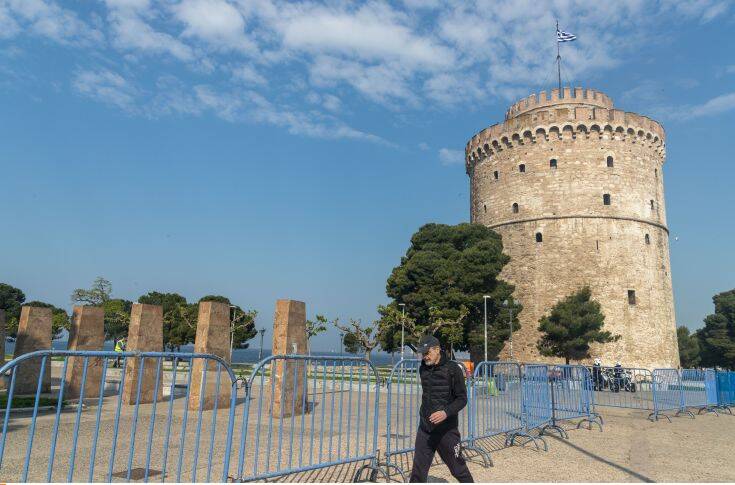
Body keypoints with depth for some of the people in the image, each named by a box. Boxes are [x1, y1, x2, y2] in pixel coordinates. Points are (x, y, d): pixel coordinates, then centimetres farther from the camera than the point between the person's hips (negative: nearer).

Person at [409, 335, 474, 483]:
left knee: (458, 468, 8)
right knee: (418, 471, 5)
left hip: (447, 429, -5)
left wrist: (446, 412, -26)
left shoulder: (453, 369, -11)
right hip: (424, 428, 5)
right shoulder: (423, 368, 7)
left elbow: (462, 399, -12)